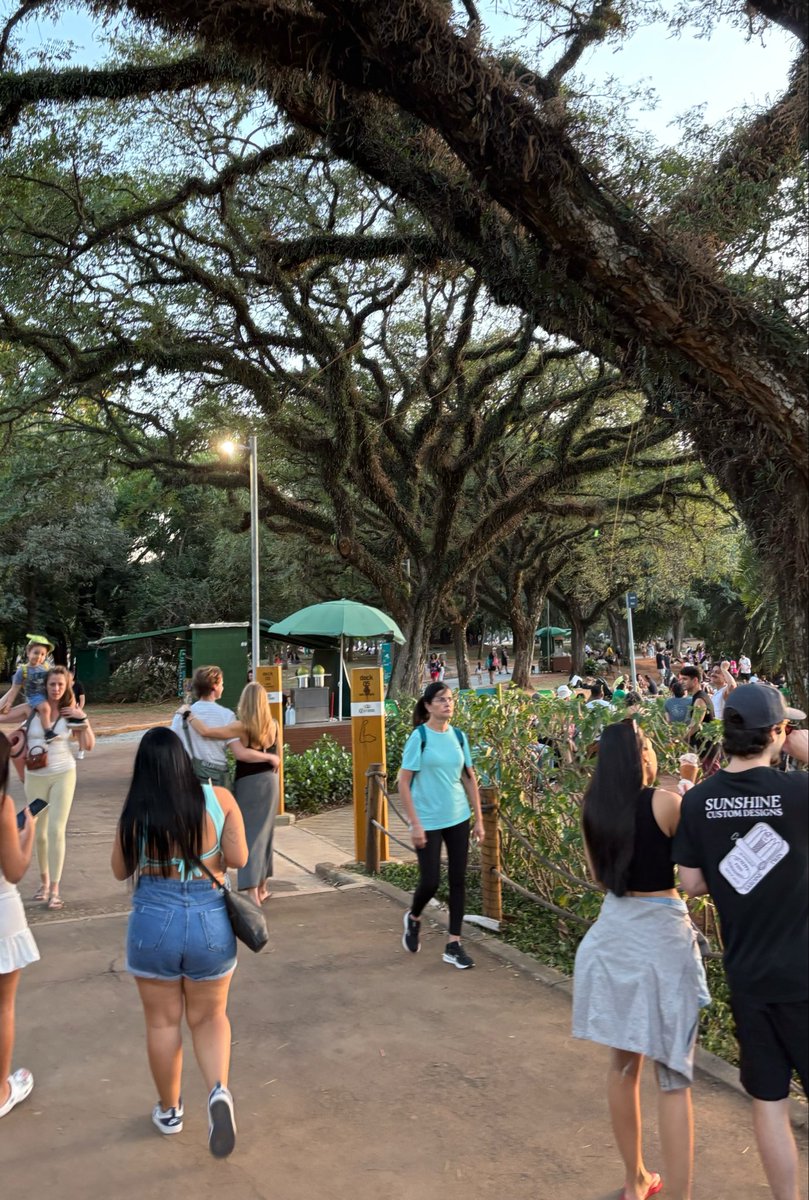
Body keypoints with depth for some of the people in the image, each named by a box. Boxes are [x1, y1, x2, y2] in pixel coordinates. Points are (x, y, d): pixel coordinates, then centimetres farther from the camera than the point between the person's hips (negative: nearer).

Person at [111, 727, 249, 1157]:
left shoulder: (135, 813, -10)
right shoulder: (219, 798, -10)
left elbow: (121, 870, 3)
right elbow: (239, 859, -6)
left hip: (153, 922, -1)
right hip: (211, 921, 1)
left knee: (162, 1021, 18)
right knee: (209, 1017, 19)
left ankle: (169, 1110, 34)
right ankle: (219, 1090, -4)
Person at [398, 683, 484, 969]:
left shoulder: (459, 736, 4)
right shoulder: (419, 737, -10)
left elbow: (469, 779, 11)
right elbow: (403, 783, -10)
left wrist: (478, 819, 9)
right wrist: (415, 824, -14)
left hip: (458, 818, 5)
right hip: (428, 821, -5)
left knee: (458, 880, 5)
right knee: (430, 881, 0)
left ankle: (453, 945, 16)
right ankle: (413, 919, 32)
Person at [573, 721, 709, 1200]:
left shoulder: (595, 809, 1)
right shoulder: (665, 802, -15)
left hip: (614, 934, 5)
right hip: (662, 936, -5)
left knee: (623, 1063, 18)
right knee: (674, 1077, 5)